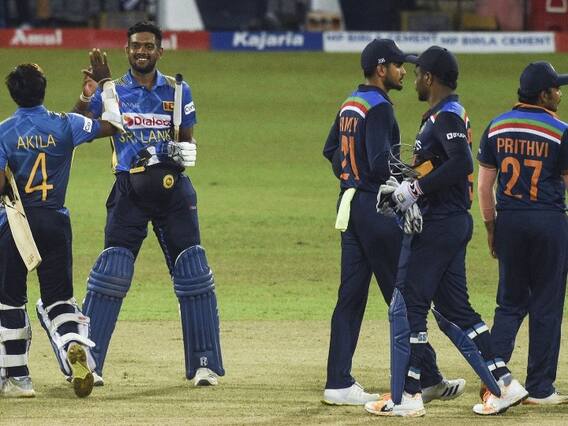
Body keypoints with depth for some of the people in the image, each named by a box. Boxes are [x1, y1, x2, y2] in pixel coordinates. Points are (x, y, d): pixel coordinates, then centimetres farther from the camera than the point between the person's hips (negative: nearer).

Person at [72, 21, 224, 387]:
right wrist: (85, 99, -19)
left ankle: (204, 363, 6)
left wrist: (186, 149, -9)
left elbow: (188, 138, 14)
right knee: (111, 271, -8)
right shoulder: (112, 92, 4)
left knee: (194, 274, -2)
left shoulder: (177, 91, 8)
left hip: (172, 188, 1)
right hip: (129, 190, -1)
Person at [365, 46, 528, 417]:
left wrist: (416, 189, -24)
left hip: (437, 227, -10)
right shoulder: (448, 115, 17)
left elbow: (462, 163, -28)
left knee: (409, 304, -6)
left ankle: (407, 397, -5)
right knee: (454, 308, 12)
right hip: (454, 222, 10)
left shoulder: (446, 117, -14)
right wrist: (404, 189, 12)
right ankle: (504, 383, 10)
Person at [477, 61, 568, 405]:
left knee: (510, 303, 13)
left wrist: (491, 228, 15)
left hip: (508, 220, 4)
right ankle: (540, 389, 6)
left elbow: (484, 186, 7)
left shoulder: (496, 128, 5)